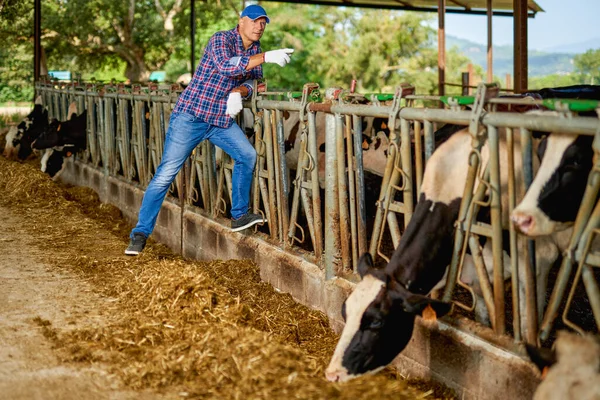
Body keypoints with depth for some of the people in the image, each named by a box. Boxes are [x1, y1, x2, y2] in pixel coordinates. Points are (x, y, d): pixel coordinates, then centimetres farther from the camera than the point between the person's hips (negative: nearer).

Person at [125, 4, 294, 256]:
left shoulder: (255, 49, 9)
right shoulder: (221, 39, -14)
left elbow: (251, 80, 12)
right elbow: (226, 65, -33)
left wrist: (238, 93, -11)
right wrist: (266, 57, -37)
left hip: (222, 118, 7)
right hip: (192, 114, -7)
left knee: (247, 155, 1)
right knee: (166, 173, -8)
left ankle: (239, 216, 16)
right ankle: (140, 233, -5)